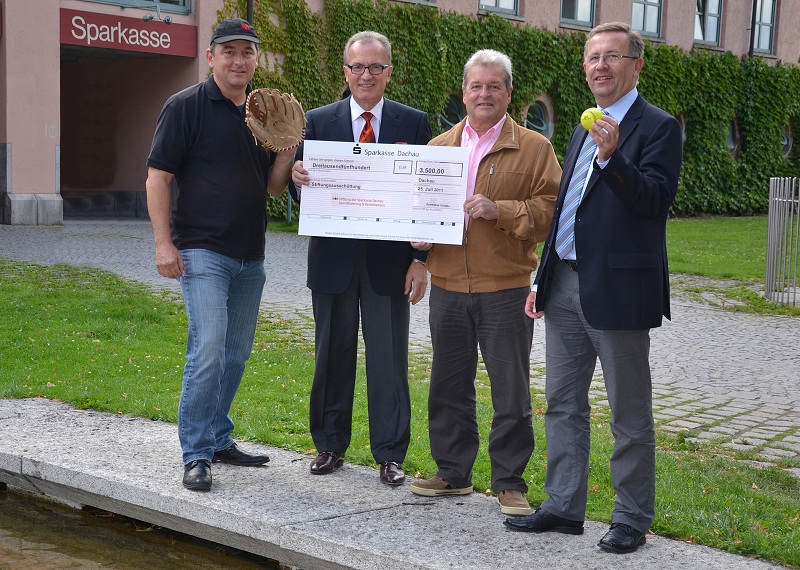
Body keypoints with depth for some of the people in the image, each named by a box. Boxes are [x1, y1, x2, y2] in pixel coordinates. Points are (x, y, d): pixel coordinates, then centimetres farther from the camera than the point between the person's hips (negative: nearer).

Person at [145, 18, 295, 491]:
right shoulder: (187, 106, -5)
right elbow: (158, 176, -7)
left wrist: (286, 153, -5)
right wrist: (164, 242, -14)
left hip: (250, 256, 7)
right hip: (202, 251, -6)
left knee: (237, 353, 13)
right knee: (208, 350, -14)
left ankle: (218, 438, 26)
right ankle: (196, 455, -5)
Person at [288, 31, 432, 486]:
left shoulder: (414, 123, 2)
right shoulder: (318, 122, 5)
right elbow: (303, 192, 4)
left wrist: (421, 260, -6)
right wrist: (297, 178, -21)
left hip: (390, 260, -1)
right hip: (333, 259, 1)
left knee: (390, 359, 3)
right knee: (333, 355, 10)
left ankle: (390, 454, 13)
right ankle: (330, 446, 24)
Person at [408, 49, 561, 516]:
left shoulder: (534, 149, 0)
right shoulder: (439, 146, 12)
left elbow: (551, 211, -7)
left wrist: (500, 210, -20)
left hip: (505, 289, -4)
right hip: (448, 287, 4)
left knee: (511, 390, 1)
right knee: (449, 385, 12)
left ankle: (510, 481, 12)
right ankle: (453, 472, 25)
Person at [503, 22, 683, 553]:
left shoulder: (658, 127, -6)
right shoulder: (584, 131, 18)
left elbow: (654, 199, -19)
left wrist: (612, 156, -32)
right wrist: (542, 280, 18)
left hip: (619, 291, -8)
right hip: (566, 286, 8)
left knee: (630, 414, 3)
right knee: (563, 403, 13)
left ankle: (632, 519, 13)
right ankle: (564, 507, 23)